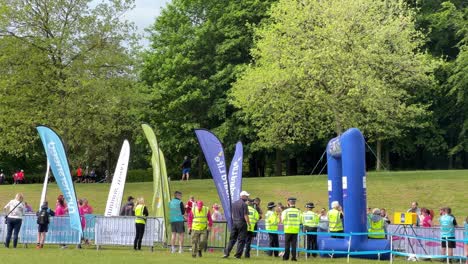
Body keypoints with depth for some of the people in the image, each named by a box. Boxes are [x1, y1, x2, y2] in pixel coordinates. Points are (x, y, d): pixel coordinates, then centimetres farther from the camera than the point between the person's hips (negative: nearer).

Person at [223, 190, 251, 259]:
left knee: (232, 239, 11)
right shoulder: (244, 204, -10)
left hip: (234, 222, 6)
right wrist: (249, 224, -7)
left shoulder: (234, 203, 10)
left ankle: (226, 253, 5)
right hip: (242, 223, -6)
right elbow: (245, 216, -12)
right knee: (241, 240, 1)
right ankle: (238, 255, 0)